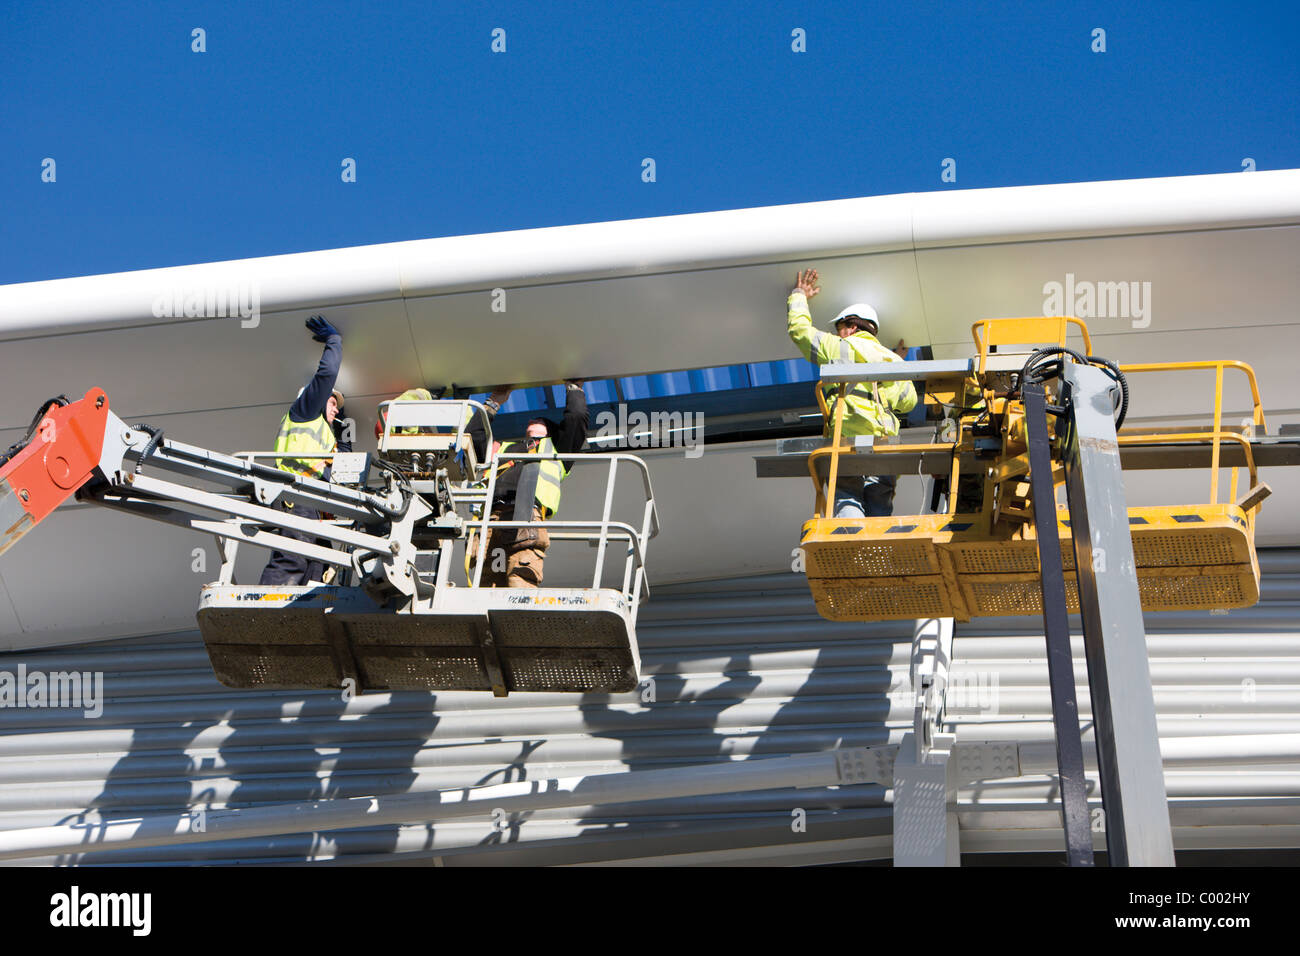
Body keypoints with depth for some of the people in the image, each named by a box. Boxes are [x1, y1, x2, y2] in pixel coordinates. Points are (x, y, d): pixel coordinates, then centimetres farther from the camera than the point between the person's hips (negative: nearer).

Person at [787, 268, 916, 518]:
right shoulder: (893, 361, 21)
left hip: (846, 440, -4)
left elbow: (799, 329, 18)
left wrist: (799, 297, 36)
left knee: (847, 507, -9)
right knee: (880, 513, 3)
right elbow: (909, 402, 29)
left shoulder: (840, 348, 8)